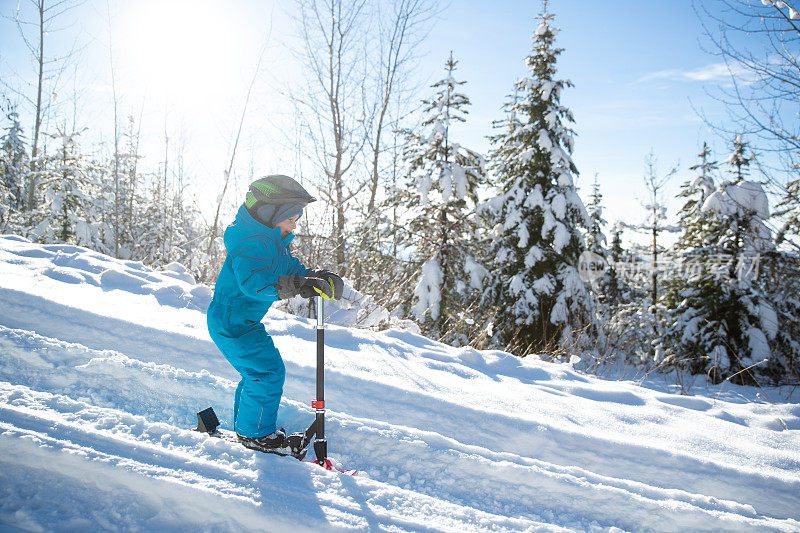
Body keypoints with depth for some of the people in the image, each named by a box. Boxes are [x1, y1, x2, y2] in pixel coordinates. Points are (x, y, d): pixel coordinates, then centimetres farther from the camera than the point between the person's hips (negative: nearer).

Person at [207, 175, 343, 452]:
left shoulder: (272, 243, 8)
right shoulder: (251, 244, -26)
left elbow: (291, 267, 11)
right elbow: (254, 282, -41)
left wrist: (319, 277, -9)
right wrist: (299, 286, -49)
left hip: (244, 321, 11)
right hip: (232, 323, -11)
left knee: (258, 371, 20)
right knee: (268, 370, -10)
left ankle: (245, 426, 36)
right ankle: (255, 433, 6)